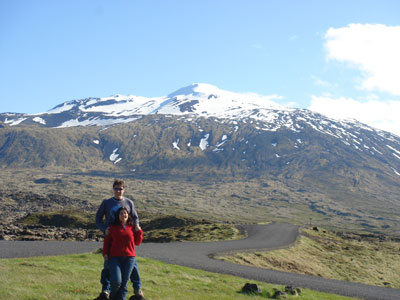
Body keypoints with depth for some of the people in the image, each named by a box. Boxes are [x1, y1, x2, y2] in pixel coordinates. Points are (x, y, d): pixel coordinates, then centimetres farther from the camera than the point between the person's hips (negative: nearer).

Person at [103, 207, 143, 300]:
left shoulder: (131, 228, 11)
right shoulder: (113, 227, 8)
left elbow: (137, 242, 14)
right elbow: (107, 241, 12)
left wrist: (139, 231, 3)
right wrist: (105, 253, 1)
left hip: (129, 258, 2)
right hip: (115, 257, -2)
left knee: (124, 283, 1)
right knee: (116, 281, -15)